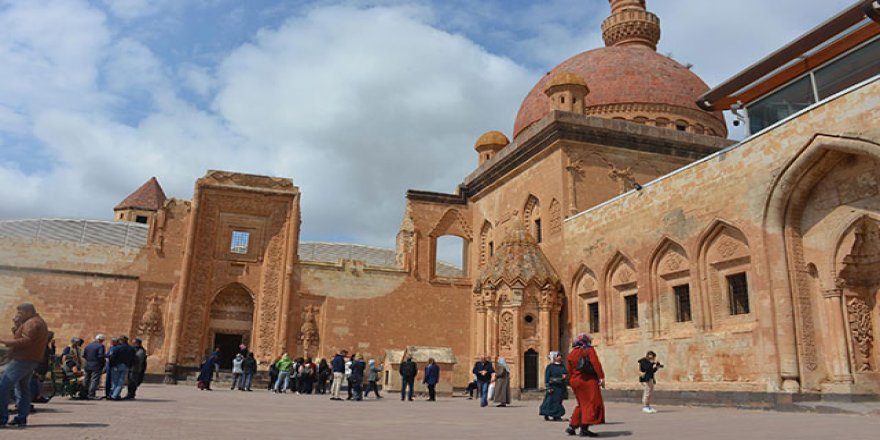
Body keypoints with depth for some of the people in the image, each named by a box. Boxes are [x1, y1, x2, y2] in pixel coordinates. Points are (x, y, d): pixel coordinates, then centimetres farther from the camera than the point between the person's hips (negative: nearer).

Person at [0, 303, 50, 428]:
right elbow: (20, 337, 20)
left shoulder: (32, 323, -11)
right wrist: (16, 325, 8)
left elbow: (25, 341, -23)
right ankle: (22, 418, 15)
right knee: (23, 388, 13)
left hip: (23, 360, -11)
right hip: (31, 361, 11)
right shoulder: (39, 322, 22)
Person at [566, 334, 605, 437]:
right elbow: (596, 364, -14)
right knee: (592, 403, -4)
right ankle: (584, 428, -13)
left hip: (575, 381, 7)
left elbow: (569, 371, 14)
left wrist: (572, 383, 21)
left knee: (582, 403, 18)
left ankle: (572, 426, 18)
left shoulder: (571, 354, 13)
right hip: (588, 381, -7)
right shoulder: (589, 350, -3)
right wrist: (601, 377, -17)